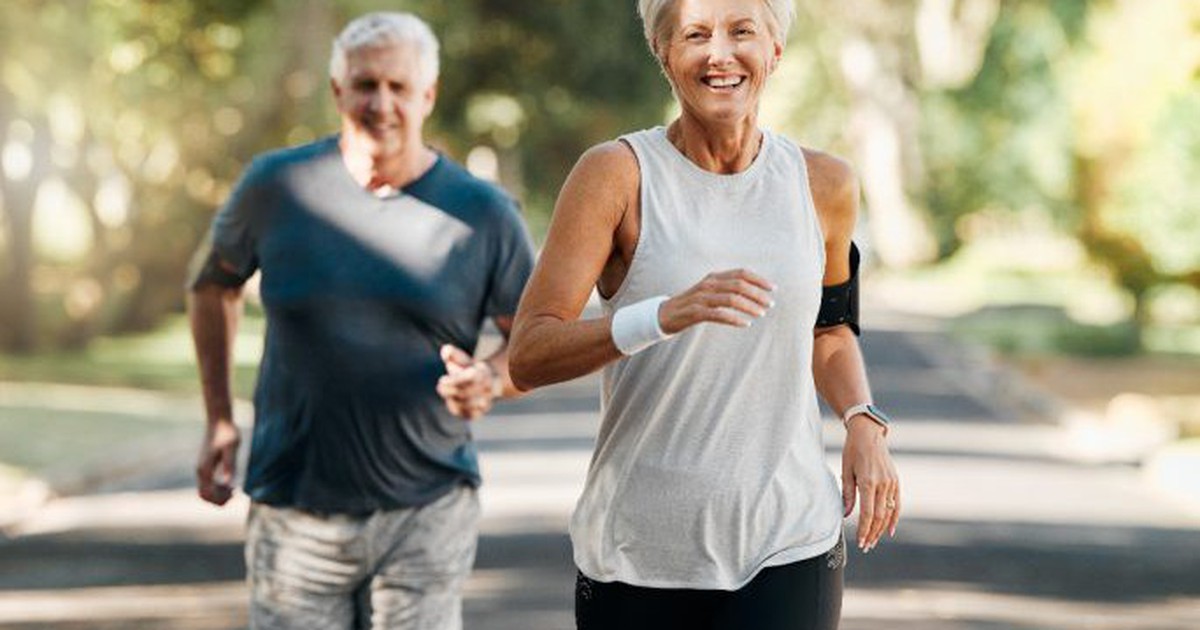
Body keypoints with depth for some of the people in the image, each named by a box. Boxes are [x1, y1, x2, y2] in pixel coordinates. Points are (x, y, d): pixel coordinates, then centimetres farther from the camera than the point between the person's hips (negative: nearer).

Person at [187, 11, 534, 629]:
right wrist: (219, 421, 11)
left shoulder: (482, 214, -2)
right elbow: (215, 283, 17)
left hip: (427, 513, 0)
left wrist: (491, 379, -17)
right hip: (295, 515, 1)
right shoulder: (277, 185, 0)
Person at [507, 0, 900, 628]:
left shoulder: (822, 184, 4)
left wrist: (862, 422, 3)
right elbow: (527, 356, -15)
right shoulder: (616, 174, -7)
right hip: (637, 556, -1)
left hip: (788, 551, 1)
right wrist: (666, 315, -31)